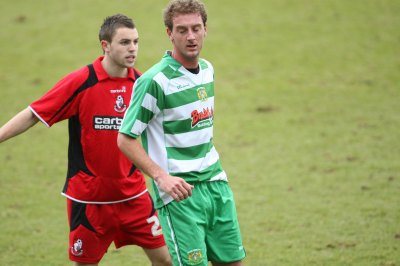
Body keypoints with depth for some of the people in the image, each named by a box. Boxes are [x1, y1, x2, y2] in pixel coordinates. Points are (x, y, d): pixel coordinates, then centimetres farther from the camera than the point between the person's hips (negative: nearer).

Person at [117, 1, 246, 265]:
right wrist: (161, 176, -23)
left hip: (216, 183, 7)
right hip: (180, 192, -7)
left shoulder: (207, 69, 8)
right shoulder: (155, 80, -16)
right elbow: (125, 139, -14)